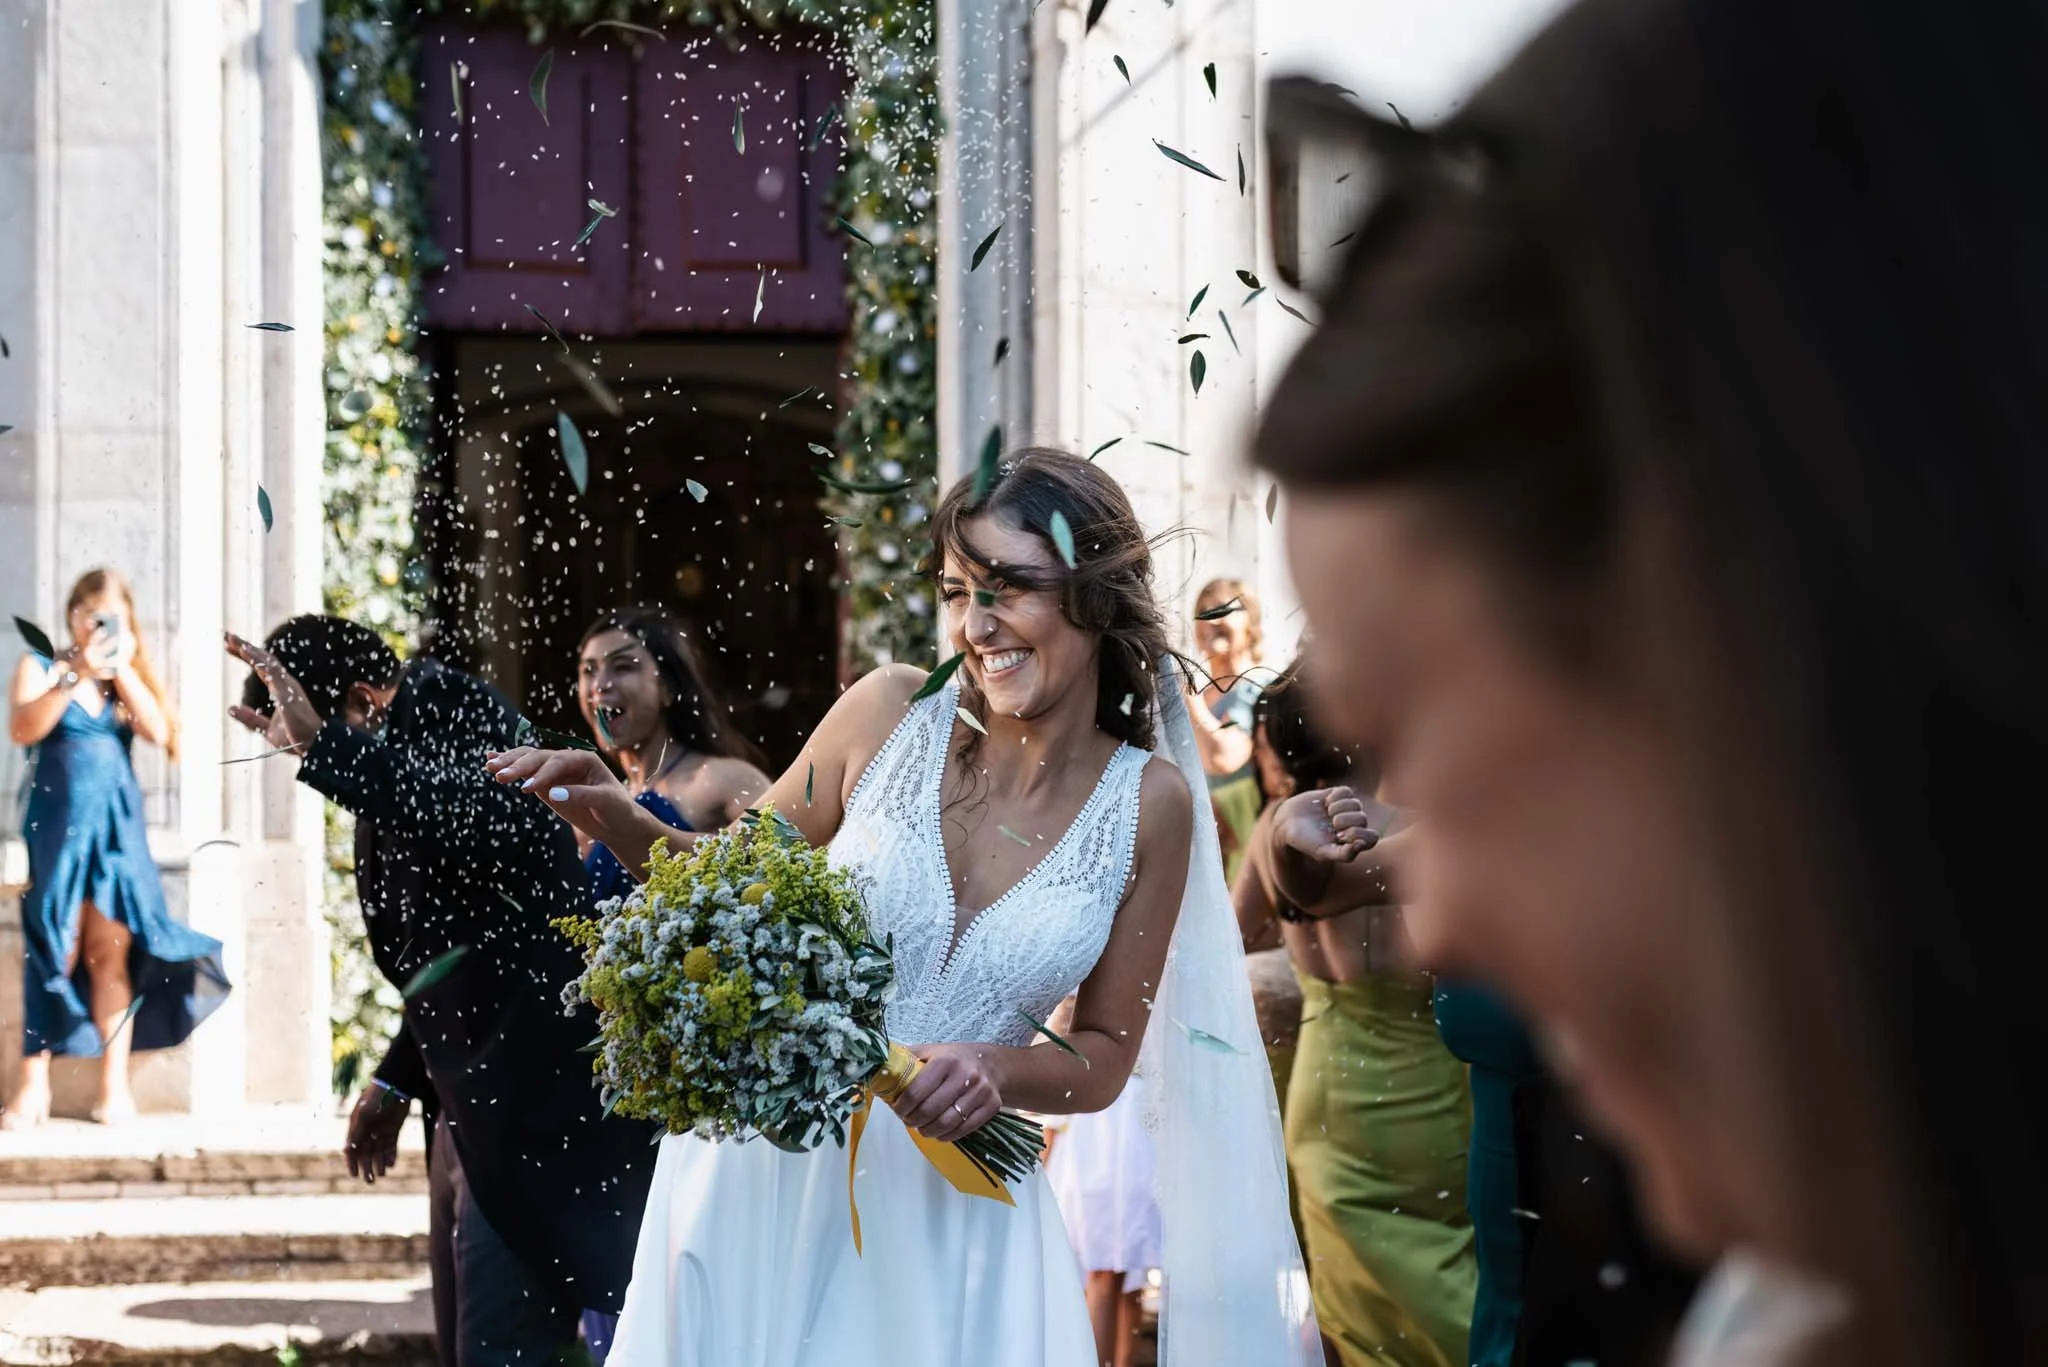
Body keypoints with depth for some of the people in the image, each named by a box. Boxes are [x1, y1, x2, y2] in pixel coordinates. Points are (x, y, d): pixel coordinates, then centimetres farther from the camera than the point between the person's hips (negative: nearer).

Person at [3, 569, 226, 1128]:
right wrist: (76, 675, -20)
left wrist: (121, 670, -8)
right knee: (51, 953, -7)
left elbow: (158, 731, -3)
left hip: (117, 825, 2)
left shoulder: (129, 677, 14)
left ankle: (114, 1086, -7)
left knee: (111, 952, -5)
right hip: (57, 824, -2)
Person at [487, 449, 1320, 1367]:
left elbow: (1102, 1060, 2)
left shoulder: (1148, 805, -5)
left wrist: (996, 1070, -18)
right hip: (771, 1162, 0)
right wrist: (615, 821, -12)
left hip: (949, 1194, 0)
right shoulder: (891, 714, -6)